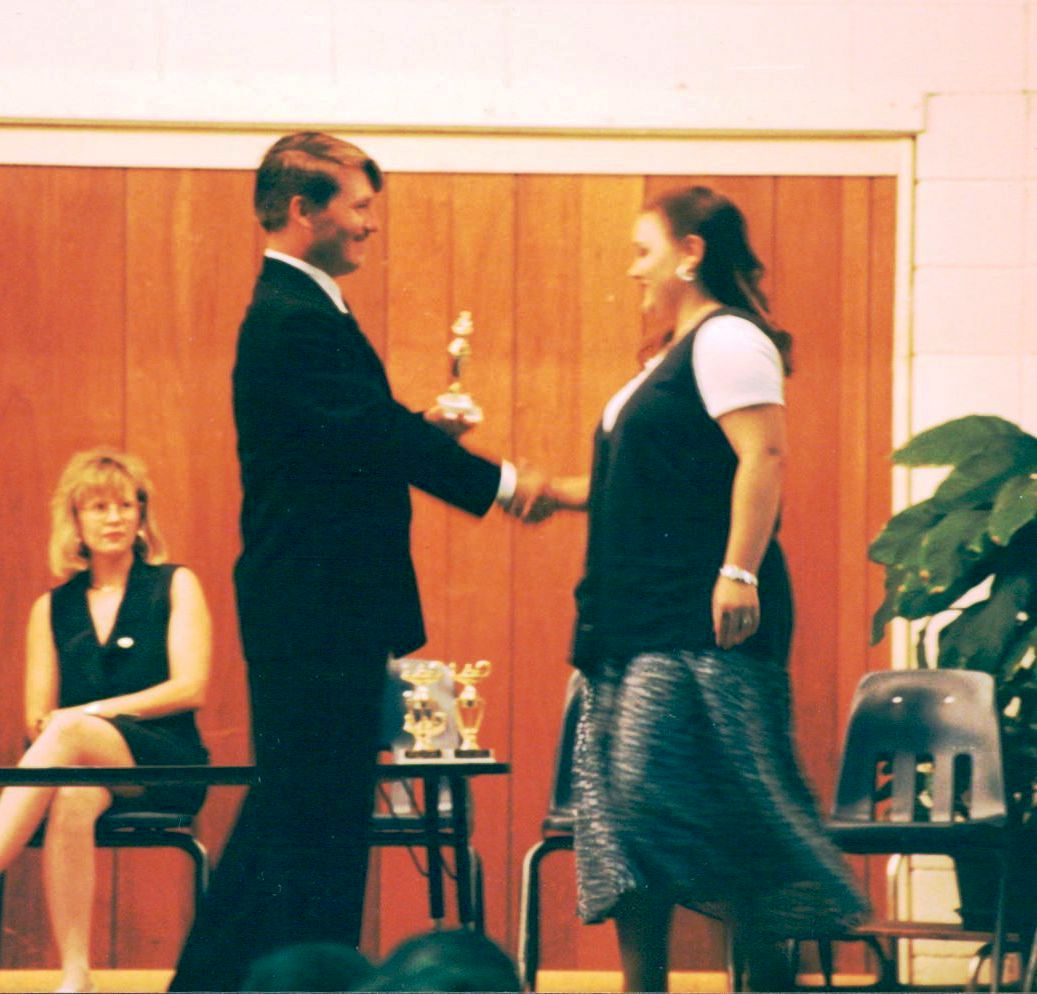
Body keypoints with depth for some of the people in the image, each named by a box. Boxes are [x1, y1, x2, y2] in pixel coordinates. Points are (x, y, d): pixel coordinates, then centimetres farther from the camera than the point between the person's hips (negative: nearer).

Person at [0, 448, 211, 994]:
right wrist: (51, 724, -14)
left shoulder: (175, 586, 10)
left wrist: (89, 713, -12)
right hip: (87, 763, 2)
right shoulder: (52, 609, 18)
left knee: (70, 734, -36)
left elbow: (190, 688, -2)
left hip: (165, 765, -2)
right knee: (72, 795, -39)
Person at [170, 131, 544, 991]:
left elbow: (355, 433, 19)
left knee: (288, 815, 16)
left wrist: (421, 428, 2)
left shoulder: (298, 310, 17)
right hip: (321, 612, -11)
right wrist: (500, 481, -15)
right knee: (320, 826, -6)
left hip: (308, 609, 11)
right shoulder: (298, 321, -17)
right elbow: (372, 435, -22)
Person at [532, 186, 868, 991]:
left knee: (682, 796, -15)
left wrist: (739, 572, -28)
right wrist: (566, 495, 16)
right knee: (624, 799, 7)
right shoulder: (675, 354, 22)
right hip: (648, 623, 11)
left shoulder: (727, 339, -9)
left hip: (704, 621, -11)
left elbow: (763, 457, -20)